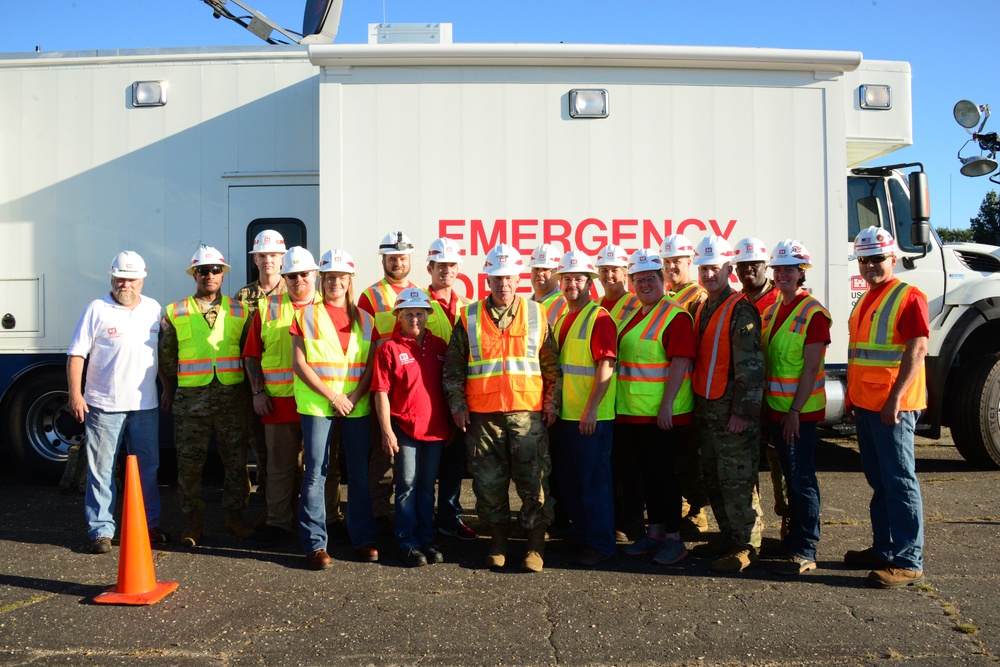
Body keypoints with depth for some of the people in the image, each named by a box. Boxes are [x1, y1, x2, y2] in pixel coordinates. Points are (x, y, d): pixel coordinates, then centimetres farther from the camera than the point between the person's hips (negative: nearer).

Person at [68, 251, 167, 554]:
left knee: (148, 469, 10)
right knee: (101, 470, 2)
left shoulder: (154, 309, 9)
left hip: (145, 404, 3)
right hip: (104, 405, -3)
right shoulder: (97, 309, -1)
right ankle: (101, 530, 11)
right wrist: (75, 395, -10)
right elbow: (76, 355, -3)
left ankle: (150, 525, 21)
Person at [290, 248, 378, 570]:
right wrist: (332, 396, -11)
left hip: (356, 407, 3)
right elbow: (299, 363, -3)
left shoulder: (364, 319, 12)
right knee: (315, 474, -2)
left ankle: (363, 539, 16)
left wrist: (353, 397, -8)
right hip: (317, 405, -2)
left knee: (359, 474, 6)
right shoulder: (306, 315, 4)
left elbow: (371, 365, 7)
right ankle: (314, 544, 6)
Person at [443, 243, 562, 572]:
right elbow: (453, 367, 10)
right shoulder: (469, 317, 6)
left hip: (528, 413, 0)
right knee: (488, 483, 7)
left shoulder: (536, 315, 7)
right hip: (482, 416, 1)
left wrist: (551, 403, 5)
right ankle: (497, 542, 23)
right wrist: (457, 405, 3)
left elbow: (552, 366, 11)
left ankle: (535, 546, 12)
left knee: (534, 481, -1)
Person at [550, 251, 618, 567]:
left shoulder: (599, 319, -10)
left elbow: (606, 366, -17)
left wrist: (591, 410, -21)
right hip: (564, 415, 8)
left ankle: (600, 543, 11)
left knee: (594, 481, 0)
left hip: (591, 417, -8)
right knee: (569, 481, 15)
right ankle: (581, 533, 30)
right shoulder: (561, 319, 14)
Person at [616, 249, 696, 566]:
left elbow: (679, 363, -18)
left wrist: (667, 405, -23)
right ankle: (655, 533, 24)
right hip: (633, 412, 8)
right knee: (647, 472, 14)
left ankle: (674, 539, 9)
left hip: (661, 414, -8)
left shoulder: (676, 316, -11)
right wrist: (621, 406, 16)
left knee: (663, 474, -2)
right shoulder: (633, 317, 15)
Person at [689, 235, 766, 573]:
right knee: (713, 478, 15)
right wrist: (697, 406, 16)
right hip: (707, 410, 9)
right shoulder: (703, 309, 15)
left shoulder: (740, 310, -12)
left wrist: (744, 410, -21)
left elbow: (750, 364, -18)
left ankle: (747, 545, 8)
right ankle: (728, 535, 28)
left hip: (733, 412, -9)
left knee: (737, 480, -4)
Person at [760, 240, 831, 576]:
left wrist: (795, 411, -19)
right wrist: (770, 405, 10)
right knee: (788, 475, 17)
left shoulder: (813, 312, -11)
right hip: (775, 408, 7)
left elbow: (811, 367, -16)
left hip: (799, 410, -7)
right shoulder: (772, 309, 12)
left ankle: (805, 551, 1)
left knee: (801, 479, -5)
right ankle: (793, 534, 31)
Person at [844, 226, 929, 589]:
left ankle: (908, 561, 1)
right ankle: (884, 549, 26)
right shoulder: (865, 300, 17)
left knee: (900, 482, -5)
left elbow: (917, 349, -18)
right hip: (865, 405, 9)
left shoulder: (908, 297, -10)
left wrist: (895, 399, -23)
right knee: (879, 481, 15)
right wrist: (851, 395, 19)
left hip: (892, 406, -9)